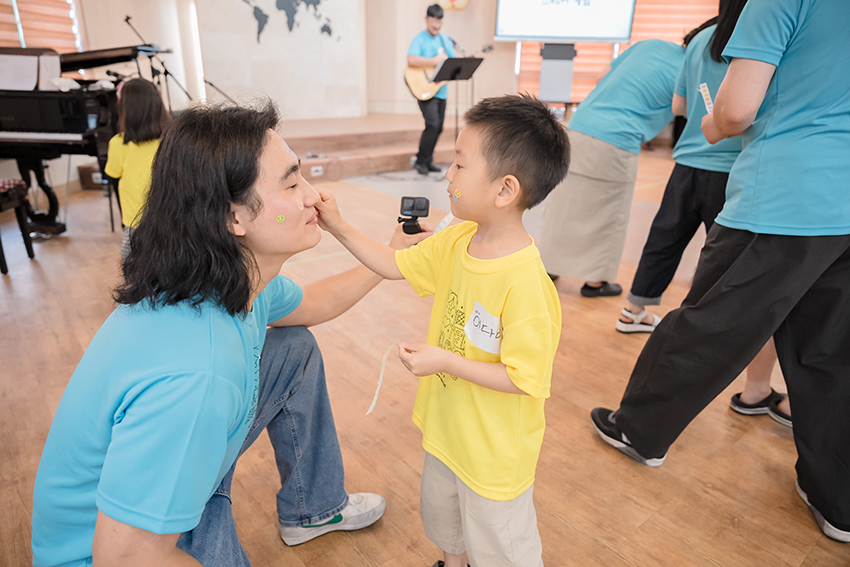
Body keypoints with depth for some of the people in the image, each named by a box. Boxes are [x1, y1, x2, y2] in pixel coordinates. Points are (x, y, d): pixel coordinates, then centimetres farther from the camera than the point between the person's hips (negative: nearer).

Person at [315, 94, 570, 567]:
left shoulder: (525, 284, -34)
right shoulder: (456, 241, -9)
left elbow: (525, 379, -28)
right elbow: (395, 265, 2)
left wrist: (445, 361, -28)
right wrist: (338, 227, -4)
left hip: (495, 452, -7)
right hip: (447, 428, 8)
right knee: (442, 517, 34)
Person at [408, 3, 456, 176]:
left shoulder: (446, 40, 15)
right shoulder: (419, 39, -6)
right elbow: (411, 60, -24)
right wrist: (435, 61, -23)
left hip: (441, 90, 7)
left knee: (438, 128, 8)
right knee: (432, 124, -18)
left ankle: (428, 161, 20)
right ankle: (420, 161, -5)